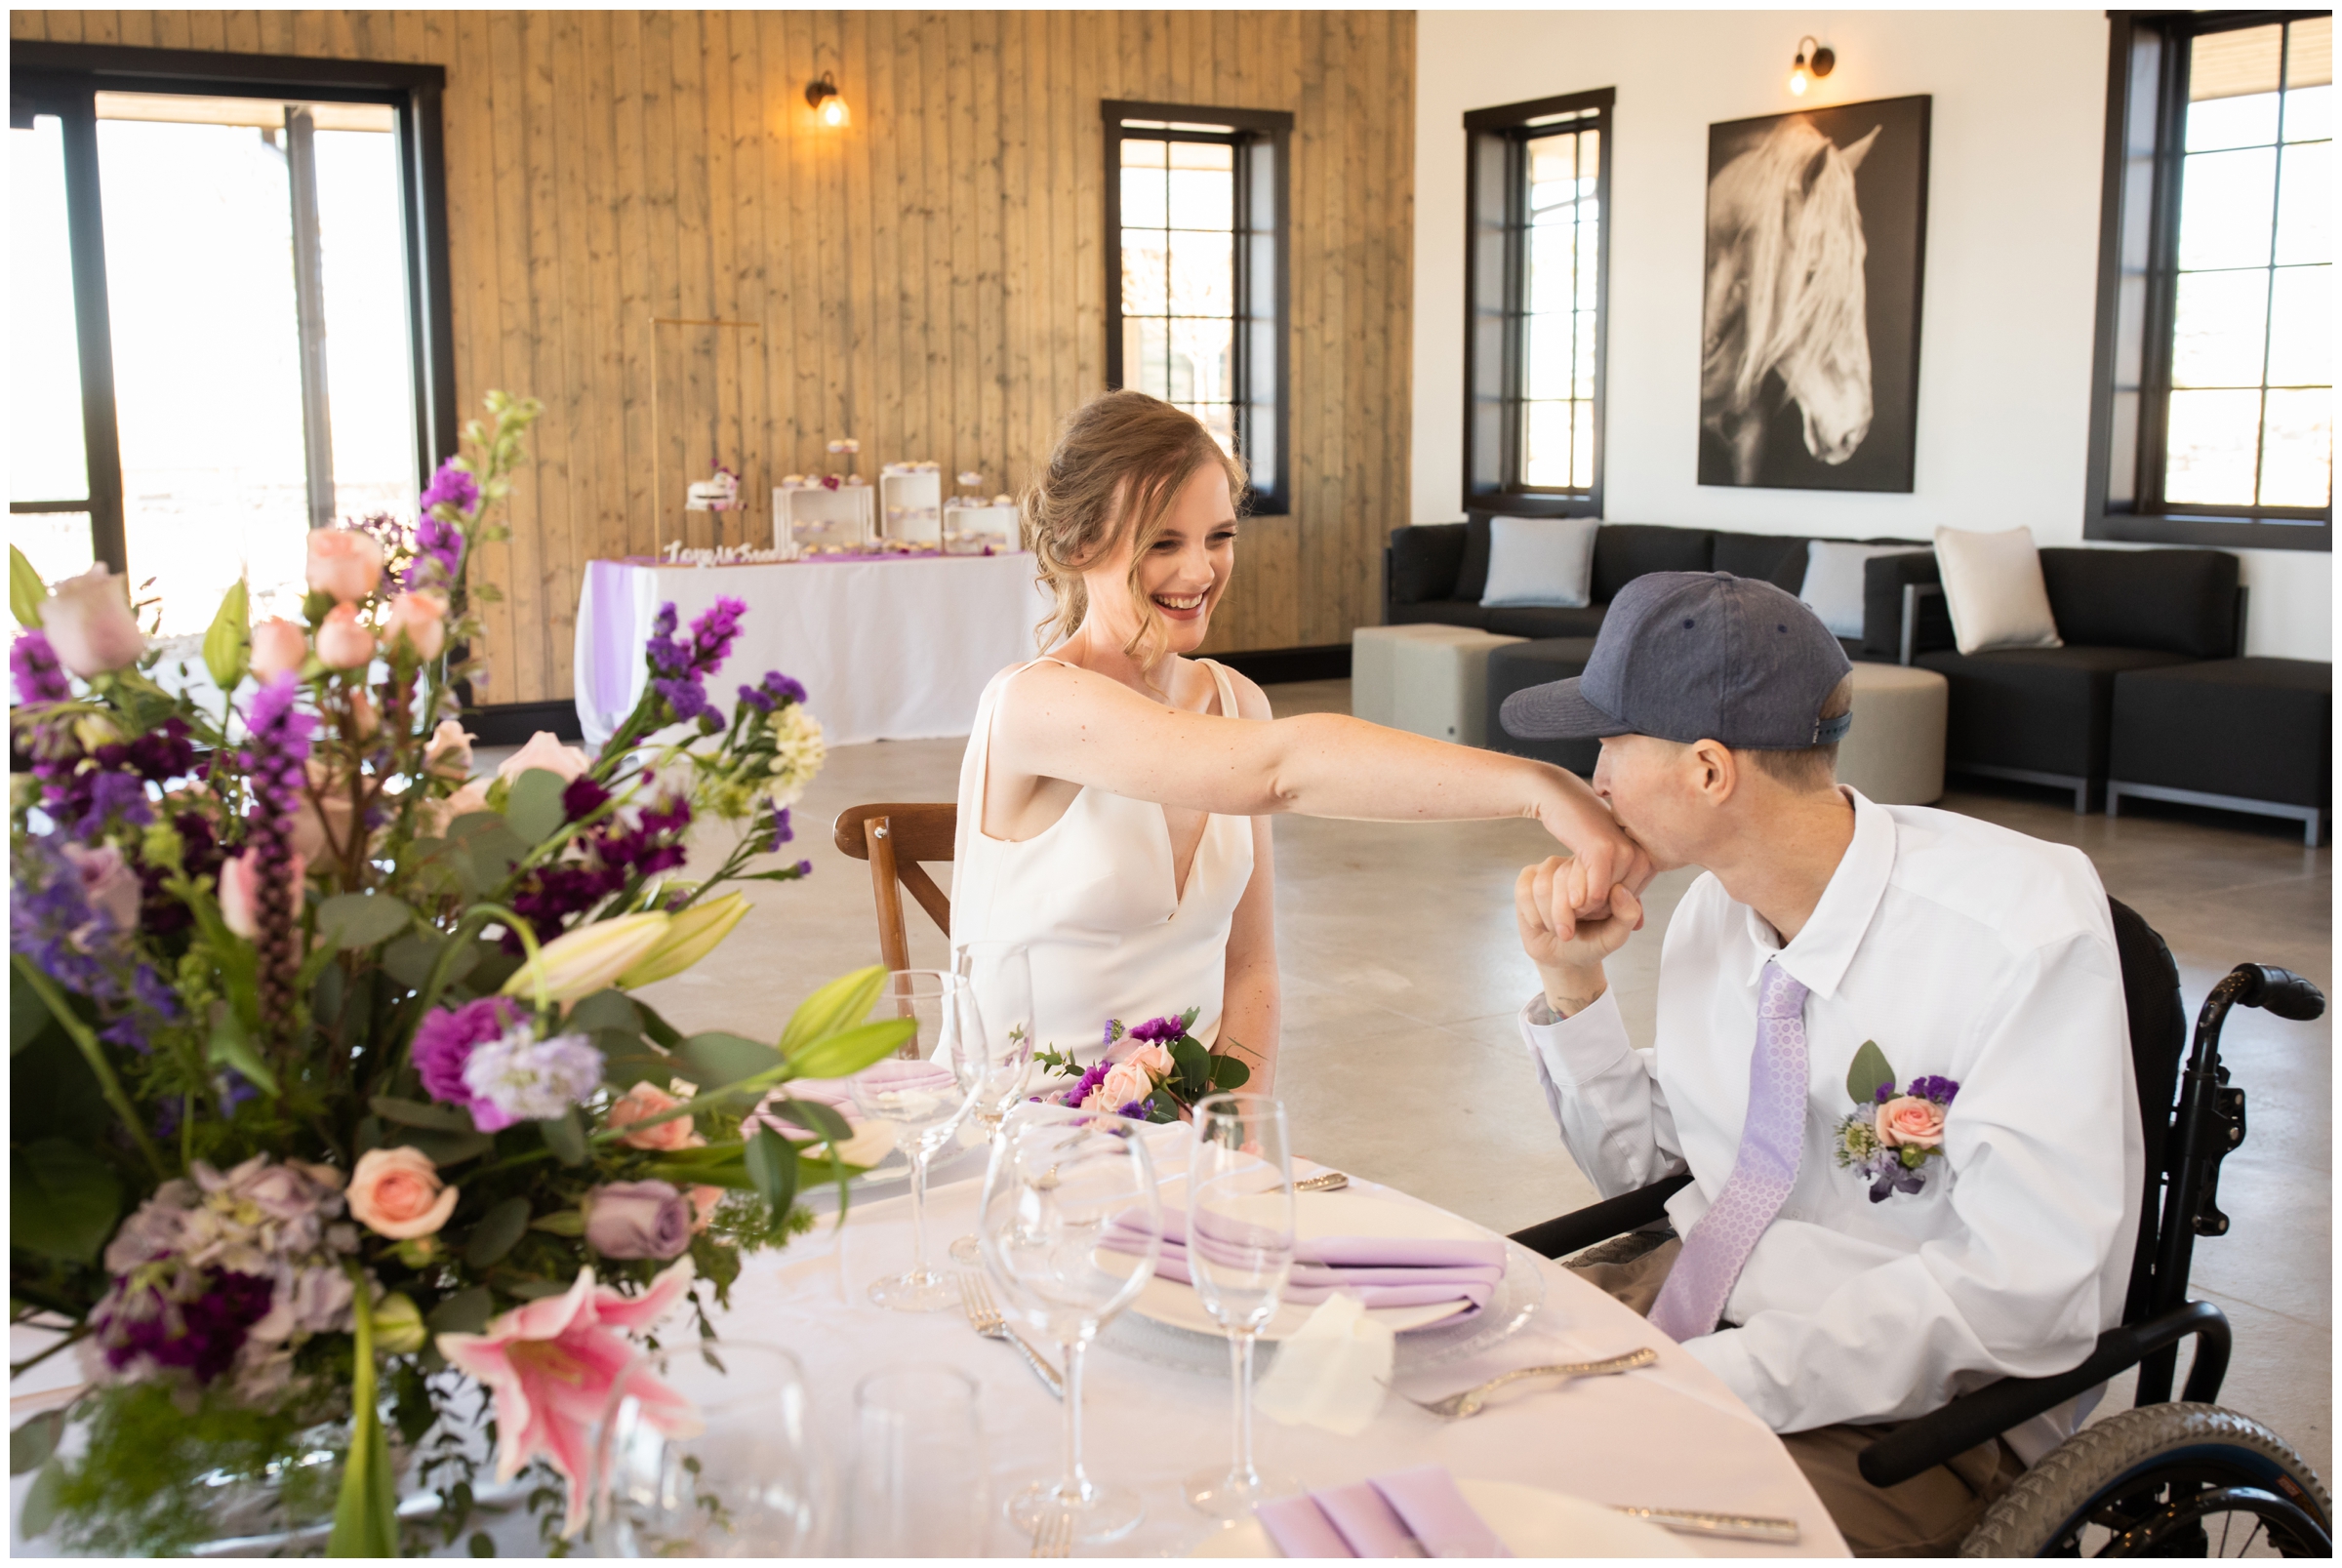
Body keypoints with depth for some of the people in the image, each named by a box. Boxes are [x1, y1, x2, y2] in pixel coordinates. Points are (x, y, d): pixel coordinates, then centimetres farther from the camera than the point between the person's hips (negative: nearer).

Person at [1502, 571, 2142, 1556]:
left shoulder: (2025, 923, -20)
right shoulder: (1714, 909, 0)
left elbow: (2022, 1289, -24)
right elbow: (1637, 1165, 13)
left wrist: (1712, 1380, -28)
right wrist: (1571, 981, -3)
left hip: (1912, 1401, -6)